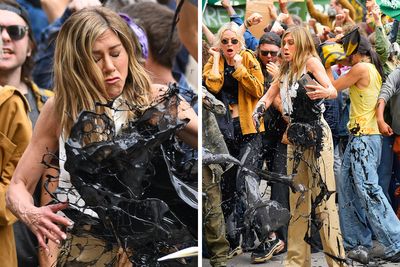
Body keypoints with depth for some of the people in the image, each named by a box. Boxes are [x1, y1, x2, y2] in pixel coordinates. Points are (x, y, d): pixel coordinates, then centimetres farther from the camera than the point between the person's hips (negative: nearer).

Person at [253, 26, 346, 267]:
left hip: (316, 133, -7)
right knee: (297, 200, 8)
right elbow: (268, 97, 25)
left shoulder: (311, 61, -6)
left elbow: (333, 90, -18)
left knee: (322, 196, -12)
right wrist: (258, 112, 3)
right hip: (296, 135, 7)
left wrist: (323, 92, -42)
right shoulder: (286, 70, 15)